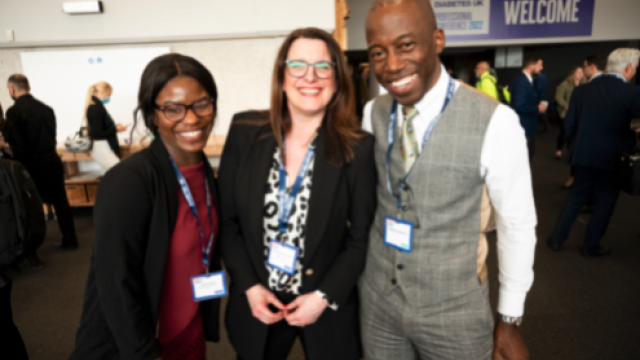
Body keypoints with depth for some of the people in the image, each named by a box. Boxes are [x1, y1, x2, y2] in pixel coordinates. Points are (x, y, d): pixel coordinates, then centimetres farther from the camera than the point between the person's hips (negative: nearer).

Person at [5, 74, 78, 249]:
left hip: (32, 163, -5)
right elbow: (53, 136, 10)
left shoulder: (13, 111, -12)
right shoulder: (46, 108, 6)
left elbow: (16, 144, -14)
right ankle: (69, 239, 18)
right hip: (52, 159, 5)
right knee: (60, 200, 11)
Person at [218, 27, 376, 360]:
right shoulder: (245, 135, -6)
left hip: (327, 311, -1)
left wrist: (324, 296, -12)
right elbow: (227, 220, -1)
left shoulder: (358, 149, -11)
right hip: (255, 307, 2)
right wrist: (249, 286, -7)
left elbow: (361, 238, -6)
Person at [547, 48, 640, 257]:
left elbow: (569, 124, 1)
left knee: (576, 196, 17)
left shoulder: (582, 90, -2)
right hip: (614, 156, -3)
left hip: (585, 154, 4)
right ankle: (591, 246, 21)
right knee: (605, 201, 12)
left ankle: (556, 238, 19)